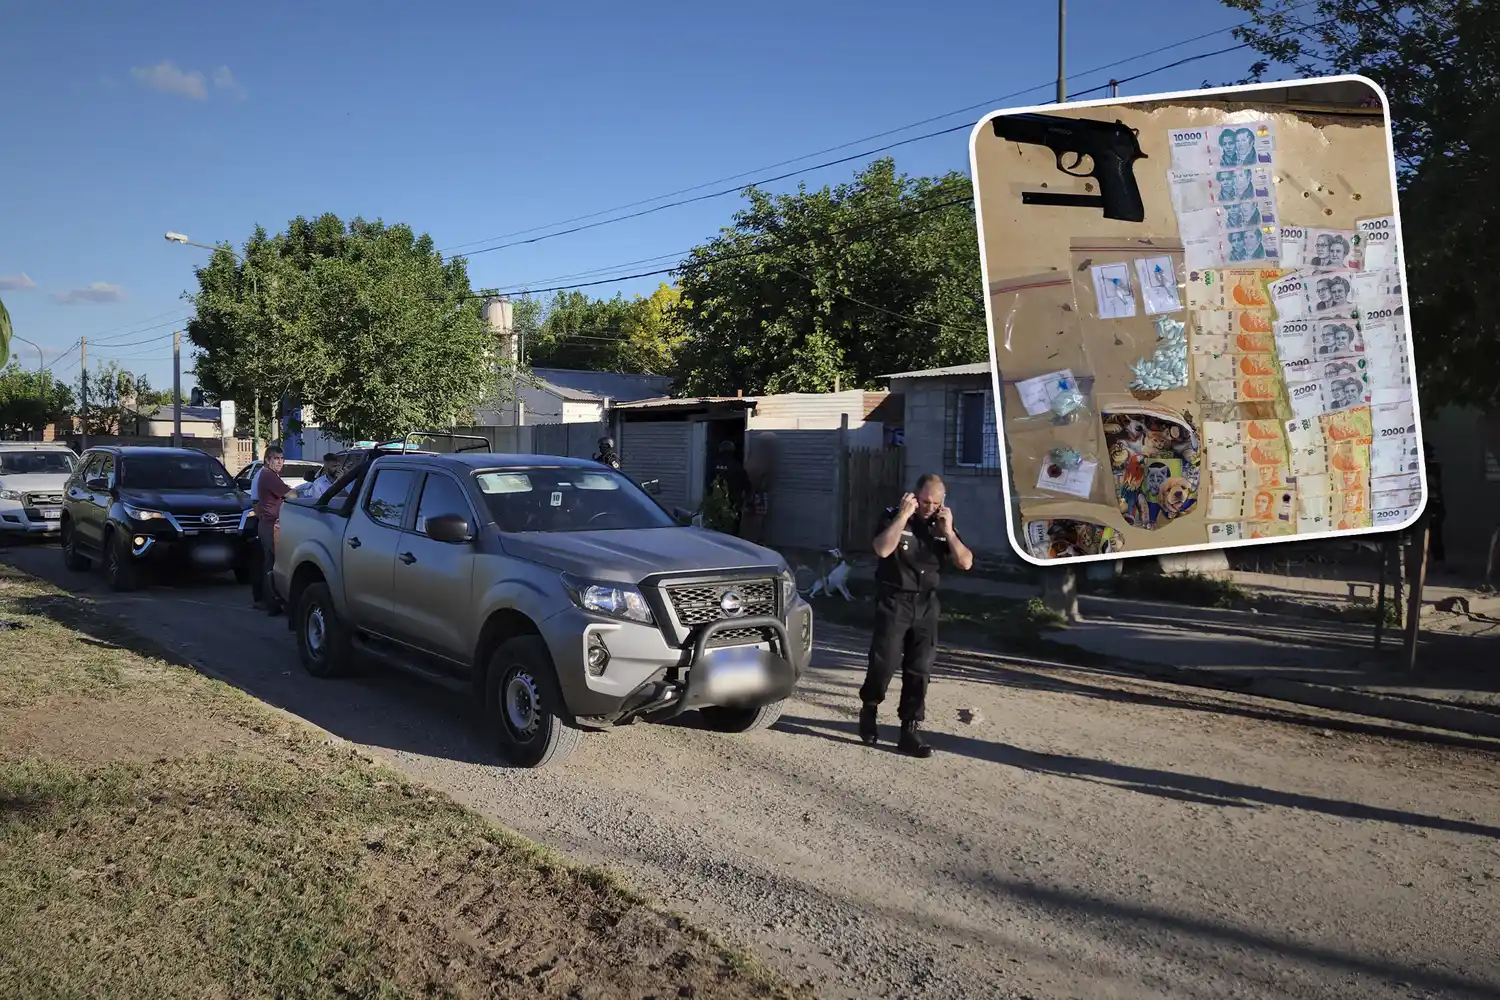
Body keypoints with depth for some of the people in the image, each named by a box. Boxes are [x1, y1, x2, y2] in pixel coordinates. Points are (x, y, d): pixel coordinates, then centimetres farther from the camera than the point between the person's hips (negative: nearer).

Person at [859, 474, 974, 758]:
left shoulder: (942, 524, 7)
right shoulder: (893, 516, -5)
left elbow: (966, 563, 0)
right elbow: (882, 549, -23)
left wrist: (948, 531, -10)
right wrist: (904, 516, -22)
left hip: (926, 604, 4)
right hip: (894, 601, -4)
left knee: (920, 669, 1)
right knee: (885, 662, -8)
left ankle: (911, 731, 6)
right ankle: (869, 708, 21)